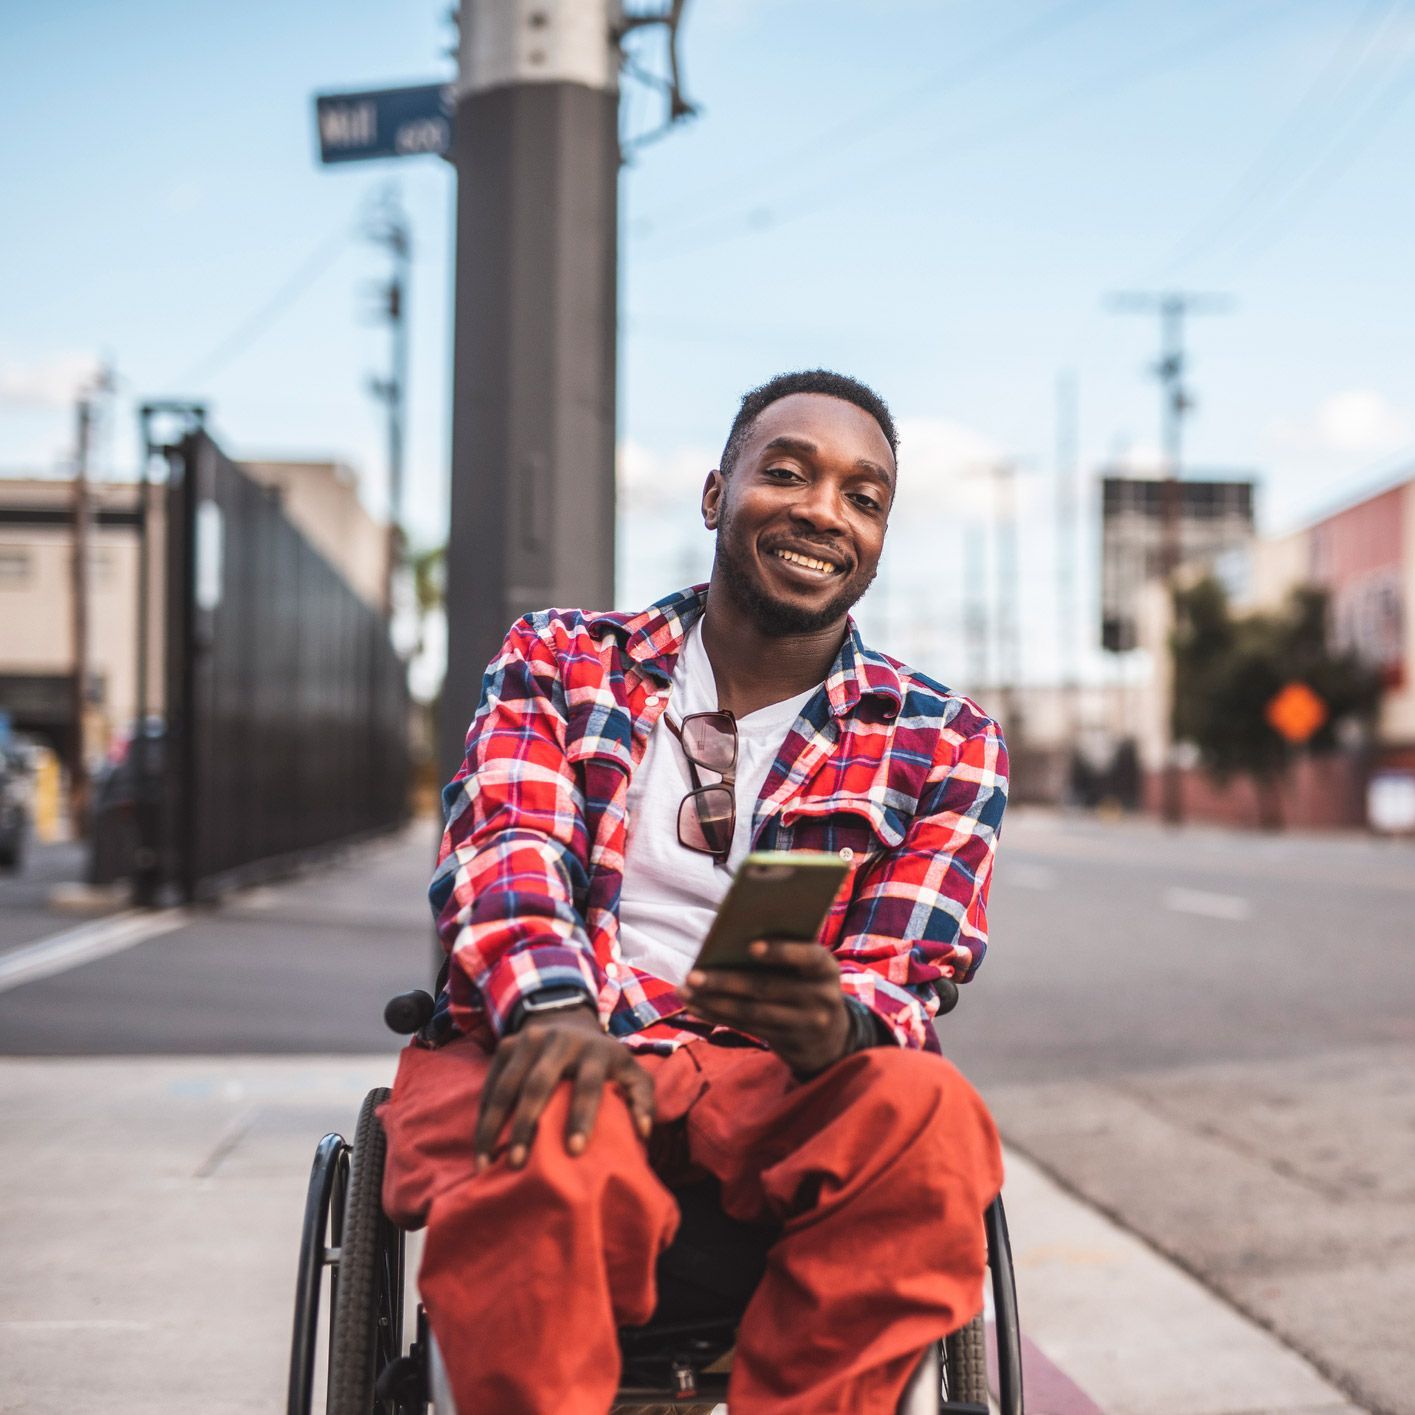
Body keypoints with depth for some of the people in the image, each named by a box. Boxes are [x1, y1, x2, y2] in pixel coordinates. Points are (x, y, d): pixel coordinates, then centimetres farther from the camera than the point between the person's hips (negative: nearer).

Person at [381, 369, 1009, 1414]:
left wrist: (837, 1023, -25)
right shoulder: (556, 661, 14)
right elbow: (502, 847, -3)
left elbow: (909, 982, 1)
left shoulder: (944, 745, 13)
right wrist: (557, 1008, -26)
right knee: (547, 1152, -37)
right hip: (544, 1056, -1)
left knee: (928, 1114, -32)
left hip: (780, 1089, 1)